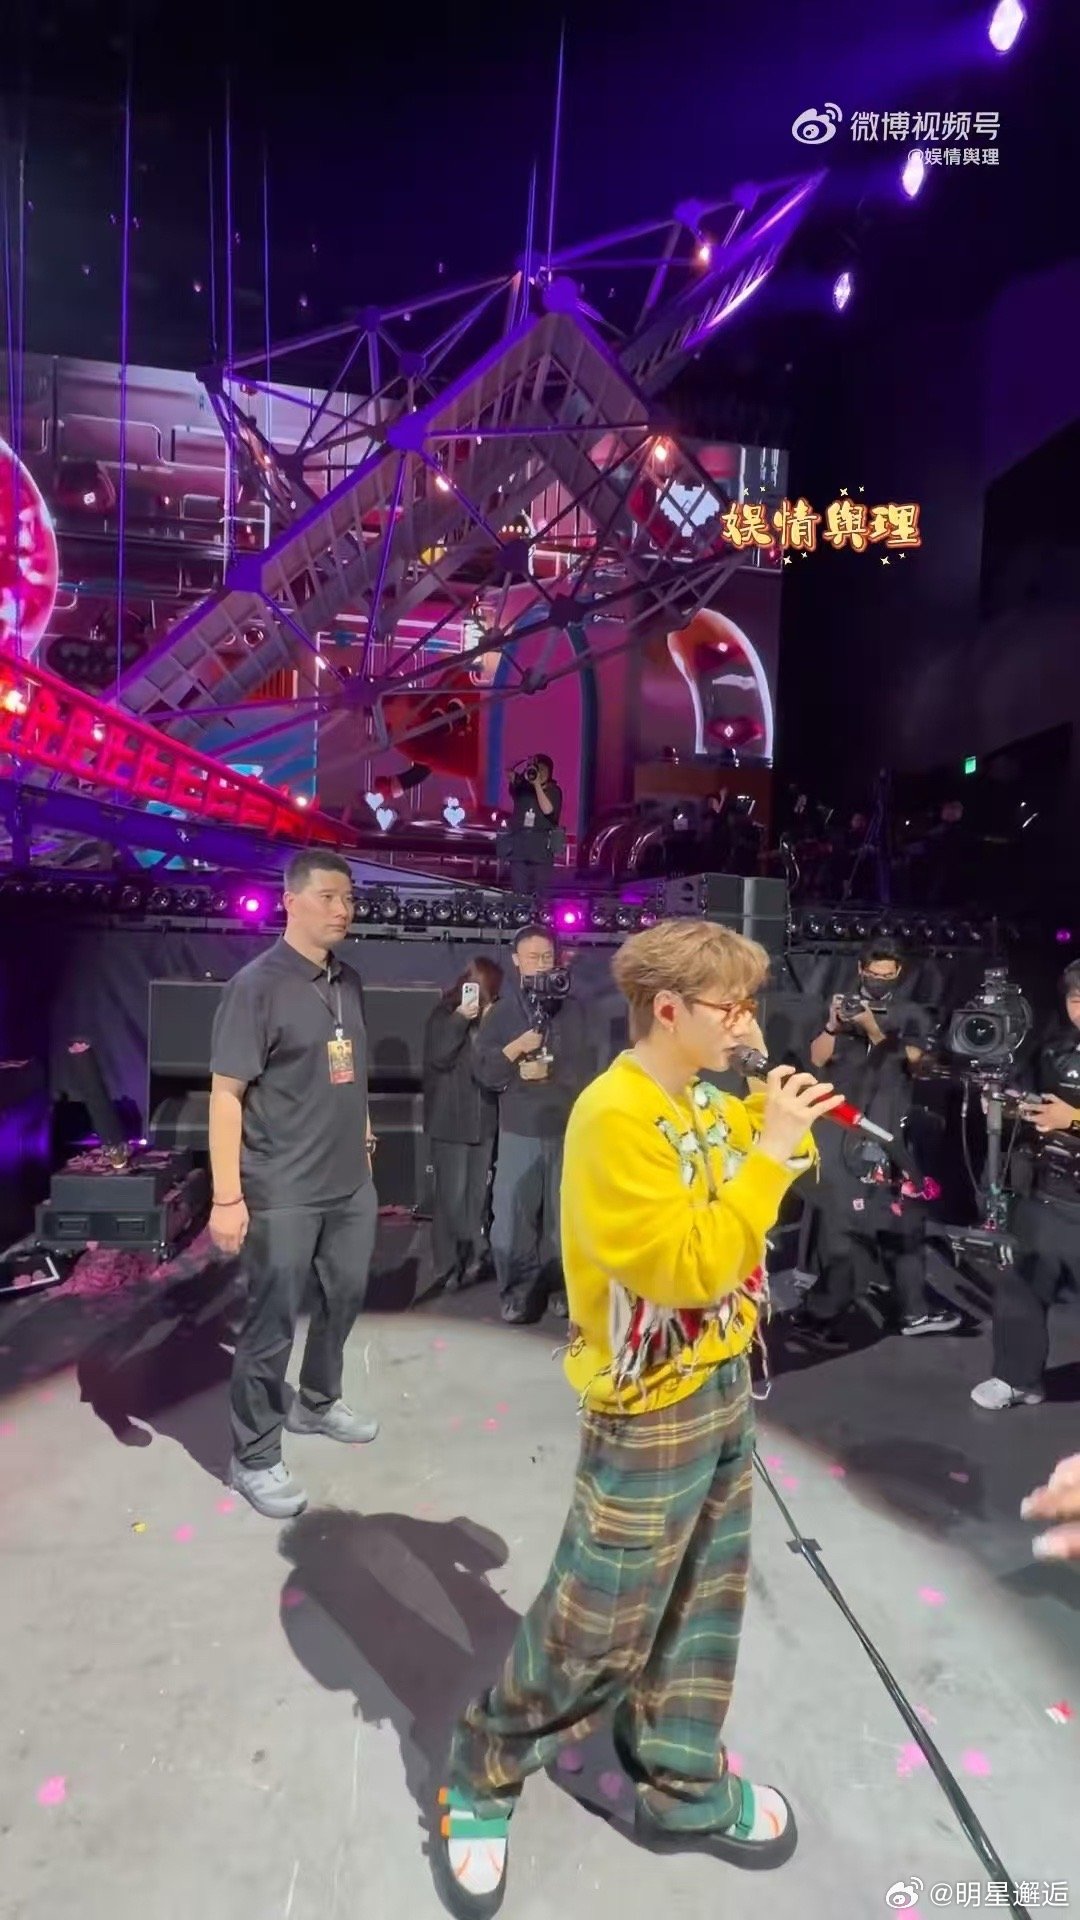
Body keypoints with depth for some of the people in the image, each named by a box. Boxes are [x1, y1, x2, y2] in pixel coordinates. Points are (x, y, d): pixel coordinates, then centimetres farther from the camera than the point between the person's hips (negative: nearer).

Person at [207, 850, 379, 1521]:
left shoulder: (349, 982, 6)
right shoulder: (258, 984, -15)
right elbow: (226, 1094, -16)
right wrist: (227, 1197, -19)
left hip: (351, 1184, 7)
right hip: (282, 1193, -7)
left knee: (345, 1297, 21)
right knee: (272, 1323, 6)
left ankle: (317, 1403, 45)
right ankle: (255, 1457, 26)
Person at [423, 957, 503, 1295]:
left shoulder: (491, 1017, 8)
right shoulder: (444, 1015, -2)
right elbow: (437, 1057, -13)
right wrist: (461, 1019, -18)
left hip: (484, 1120, 4)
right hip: (451, 1121, -4)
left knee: (478, 1196, 6)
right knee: (452, 1197, -3)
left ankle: (471, 1258, 17)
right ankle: (447, 1266, 7)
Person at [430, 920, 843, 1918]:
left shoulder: (706, 1103, 2)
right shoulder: (615, 1116, -25)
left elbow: (769, 1181, 14)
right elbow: (687, 1267, -29)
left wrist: (779, 1112, -3)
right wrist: (768, 1152, -27)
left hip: (724, 1382, 8)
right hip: (654, 1408, -8)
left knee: (703, 1603, 23)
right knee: (594, 1632, 9)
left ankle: (685, 1791, 45)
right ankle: (481, 1783, 34)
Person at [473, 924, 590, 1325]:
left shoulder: (573, 1010, 5)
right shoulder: (501, 1013, 7)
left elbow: (581, 1069, 0)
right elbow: (484, 1072, -1)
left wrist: (547, 1072, -10)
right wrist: (515, 1048, -14)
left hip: (566, 1127, 0)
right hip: (518, 1129, 0)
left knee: (564, 1213, 7)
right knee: (512, 1213, -2)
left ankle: (561, 1286, 19)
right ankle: (518, 1291, 8)